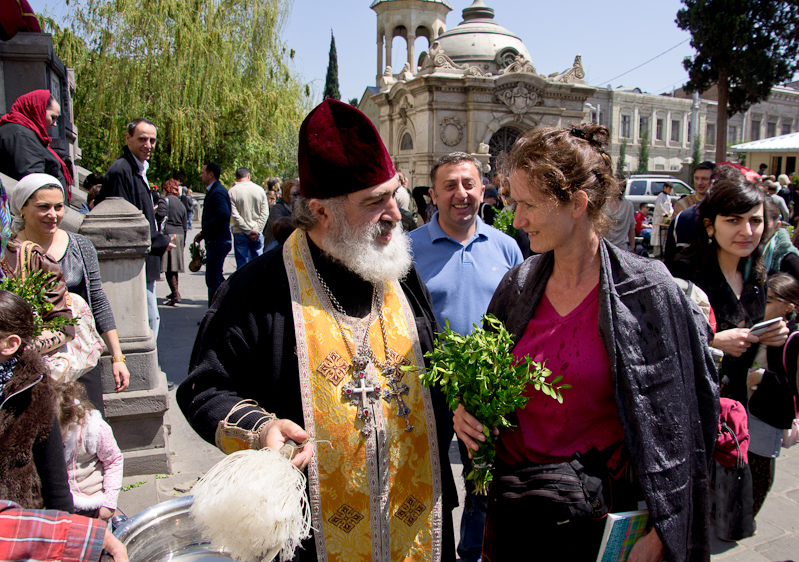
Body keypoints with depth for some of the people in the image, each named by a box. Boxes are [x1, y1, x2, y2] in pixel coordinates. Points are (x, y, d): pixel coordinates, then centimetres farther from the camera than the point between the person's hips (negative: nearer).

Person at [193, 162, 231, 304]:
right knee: (215, 279, 17)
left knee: (213, 280, -5)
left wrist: (204, 231, -20)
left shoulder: (217, 192, -16)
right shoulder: (213, 190, 16)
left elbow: (224, 215, -30)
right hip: (215, 241, 11)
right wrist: (203, 233, 9)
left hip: (217, 242, -11)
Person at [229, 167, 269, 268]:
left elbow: (234, 214, -9)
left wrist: (248, 231, -7)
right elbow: (265, 213, -2)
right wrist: (257, 230, -4)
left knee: (242, 263, 4)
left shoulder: (232, 192, -5)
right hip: (257, 233, 2)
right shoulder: (259, 189, 1)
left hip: (240, 233, -2)